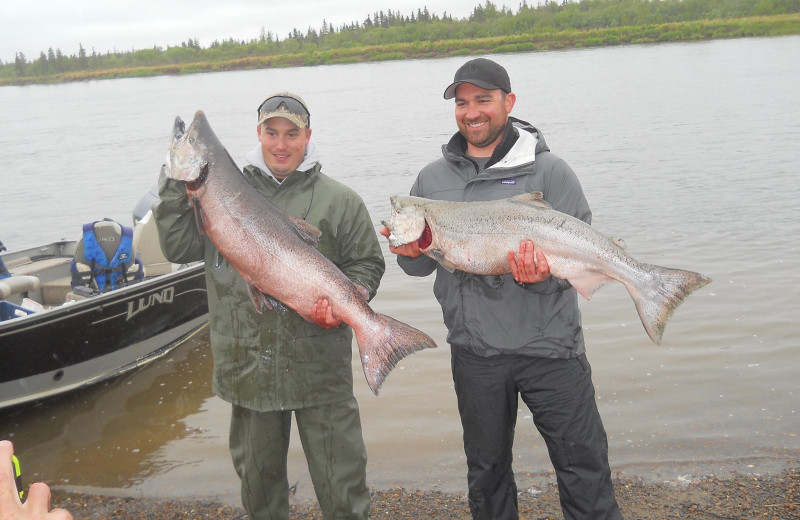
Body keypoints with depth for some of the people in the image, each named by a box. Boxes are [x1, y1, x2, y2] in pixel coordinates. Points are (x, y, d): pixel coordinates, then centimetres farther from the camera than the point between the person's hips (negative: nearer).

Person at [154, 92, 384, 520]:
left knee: (341, 484, 4)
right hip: (248, 367, 2)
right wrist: (175, 187, -6)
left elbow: (367, 264, 4)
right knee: (258, 476, 19)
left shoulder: (339, 200, 3)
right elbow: (178, 248, 4)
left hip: (319, 367, -2)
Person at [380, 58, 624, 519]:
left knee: (583, 465, 3)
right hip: (474, 353, 4)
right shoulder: (432, 179, 7)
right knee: (486, 470, 19)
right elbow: (424, 265, 13)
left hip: (549, 347, -3)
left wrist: (544, 273, -29)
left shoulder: (549, 170, -4)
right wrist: (412, 253, -10)